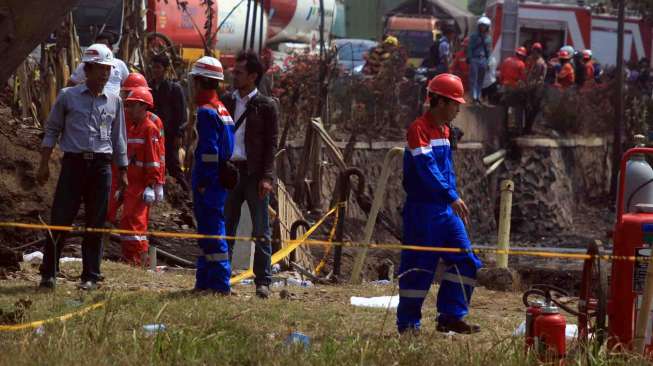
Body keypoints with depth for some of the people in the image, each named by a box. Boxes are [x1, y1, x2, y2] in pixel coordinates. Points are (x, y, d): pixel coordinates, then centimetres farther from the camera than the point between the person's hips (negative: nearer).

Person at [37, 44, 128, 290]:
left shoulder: (114, 102, 11)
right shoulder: (68, 97, 3)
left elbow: (118, 139, 16)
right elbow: (51, 131, 6)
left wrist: (123, 173, 14)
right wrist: (44, 164, -1)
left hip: (101, 166, 2)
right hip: (73, 162, -2)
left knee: (96, 223, 3)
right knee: (60, 219, -5)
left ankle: (91, 276, 10)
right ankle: (49, 273, 1)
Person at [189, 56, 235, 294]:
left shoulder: (206, 111, -14)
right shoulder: (222, 109, 15)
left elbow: (209, 151, -19)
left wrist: (202, 183, -18)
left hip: (208, 182, -10)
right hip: (221, 179, 10)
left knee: (212, 231, -7)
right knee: (209, 231, 15)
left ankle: (220, 283, -7)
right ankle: (205, 281, 22)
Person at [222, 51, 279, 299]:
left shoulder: (265, 106, 0)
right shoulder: (226, 102, 12)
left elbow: (271, 144, -3)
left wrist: (266, 177, -12)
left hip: (254, 173, -4)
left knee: (261, 231, -1)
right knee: (225, 229, 5)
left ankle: (263, 281, 1)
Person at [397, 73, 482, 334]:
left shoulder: (444, 130, 15)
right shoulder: (419, 128, -13)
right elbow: (426, 166, -24)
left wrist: (454, 200, 10)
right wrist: (452, 197, -31)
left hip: (446, 208, 9)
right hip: (422, 208, -9)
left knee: (465, 261, 3)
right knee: (419, 265, -3)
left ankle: (451, 317, 8)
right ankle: (408, 324, 5)